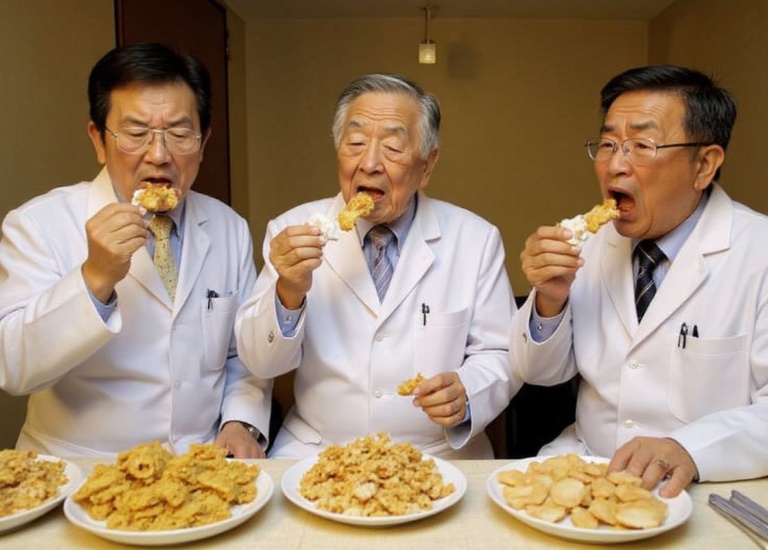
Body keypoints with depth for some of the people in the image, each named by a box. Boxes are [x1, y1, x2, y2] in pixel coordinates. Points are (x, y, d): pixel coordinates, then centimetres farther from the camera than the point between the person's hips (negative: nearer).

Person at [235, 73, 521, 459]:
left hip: (438, 454, 2)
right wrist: (288, 293, -21)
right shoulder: (291, 231, -1)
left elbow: (500, 356, 2)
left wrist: (466, 394, -19)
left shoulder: (477, 240, -2)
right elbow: (260, 363, -2)